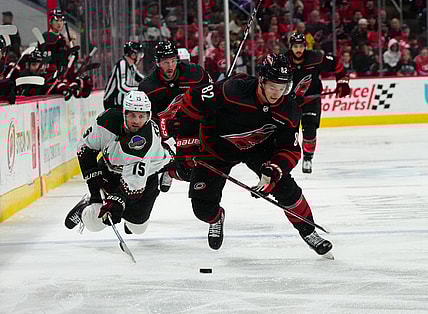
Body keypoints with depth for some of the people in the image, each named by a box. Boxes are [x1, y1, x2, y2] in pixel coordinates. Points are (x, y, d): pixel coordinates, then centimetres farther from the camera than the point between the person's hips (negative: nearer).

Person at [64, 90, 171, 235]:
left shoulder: (147, 138, -38)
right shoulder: (108, 119, -27)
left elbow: (134, 179, -43)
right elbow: (85, 146, -10)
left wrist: (117, 200, -53)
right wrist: (93, 175, -15)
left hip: (147, 175, -2)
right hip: (111, 167, 2)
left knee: (137, 227, 3)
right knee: (94, 222, -4)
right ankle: (87, 204, 32)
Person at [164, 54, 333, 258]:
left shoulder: (289, 109, -21)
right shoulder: (233, 90, -35)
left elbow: (291, 149, -14)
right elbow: (195, 98, -24)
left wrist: (272, 171, -31)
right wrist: (177, 129, -16)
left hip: (258, 147, 2)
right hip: (217, 146, -2)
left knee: (284, 186, -14)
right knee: (203, 205, -6)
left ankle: (308, 231, 9)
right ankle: (216, 219, 33)